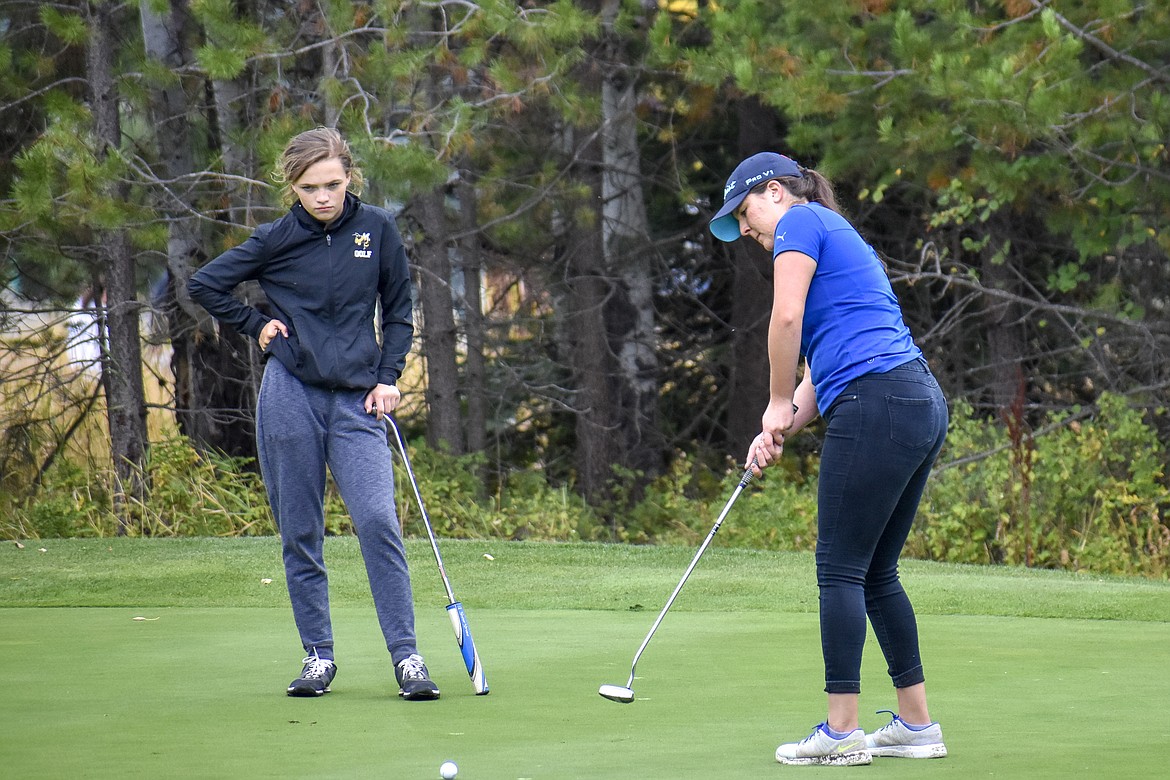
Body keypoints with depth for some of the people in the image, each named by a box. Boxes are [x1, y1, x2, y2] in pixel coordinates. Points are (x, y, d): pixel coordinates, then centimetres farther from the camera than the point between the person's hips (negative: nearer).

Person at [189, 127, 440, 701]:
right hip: (290, 394, 0)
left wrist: (388, 378, 3)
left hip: (356, 400, 0)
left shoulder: (377, 229, 3)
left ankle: (406, 656, -11)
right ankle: (318, 655, 11)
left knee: (377, 521, -13)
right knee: (299, 532, 2)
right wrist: (255, 326, 5)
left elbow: (398, 310, 13)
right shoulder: (278, 239, 1)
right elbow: (204, 284, 12)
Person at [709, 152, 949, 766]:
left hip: (876, 405, -9)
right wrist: (782, 428, 11)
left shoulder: (800, 221, 1)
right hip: (922, 408, 9)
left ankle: (841, 732, -2)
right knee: (876, 572, 14)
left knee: (842, 570, -4)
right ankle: (917, 725, 16)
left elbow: (787, 318, -13)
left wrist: (779, 404, 0)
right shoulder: (841, 239, 29)